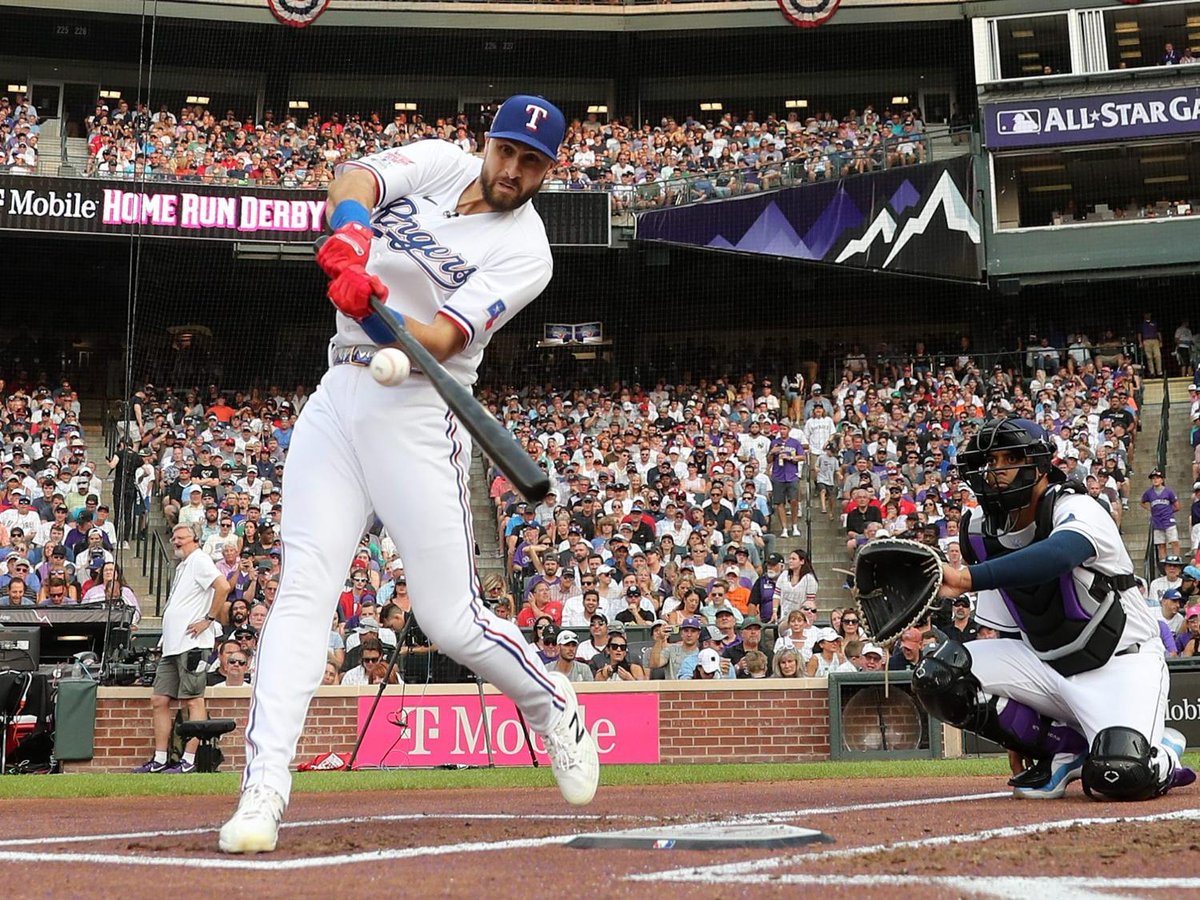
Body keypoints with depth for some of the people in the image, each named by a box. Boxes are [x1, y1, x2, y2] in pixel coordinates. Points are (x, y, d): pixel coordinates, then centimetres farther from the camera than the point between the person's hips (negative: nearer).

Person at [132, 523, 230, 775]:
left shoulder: (199, 560, -6)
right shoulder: (182, 566, 23)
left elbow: (223, 587, -22)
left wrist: (208, 619, -18)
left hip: (192, 644, -10)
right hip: (172, 646, 10)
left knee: (193, 700, -7)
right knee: (159, 700, 7)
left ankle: (188, 761, -7)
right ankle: (159, 760, 10)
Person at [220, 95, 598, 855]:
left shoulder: (526, 252, -6)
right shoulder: (439, 164, 7)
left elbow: (441, 341, -18)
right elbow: (356, 179, -13)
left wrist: (378, 312, -38)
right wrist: (351, 232, -35)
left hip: (416, 413, -4)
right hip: (339, 395, 4)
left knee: (453, 621, -6)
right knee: (305, 588, -8)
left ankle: (554, 707, 25)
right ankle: (264, 792, -11)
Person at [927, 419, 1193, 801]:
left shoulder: (1077, 510, -17)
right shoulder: (983, 530, 3)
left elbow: (1056, 556, -43)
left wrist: (968, 578, -54)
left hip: (1119, 664, -6)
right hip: (1045, 665, 6)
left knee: (1119, 776, -32)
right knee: (936, 672, -16)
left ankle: (1163, 756, 9)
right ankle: (1063, 747, -2)